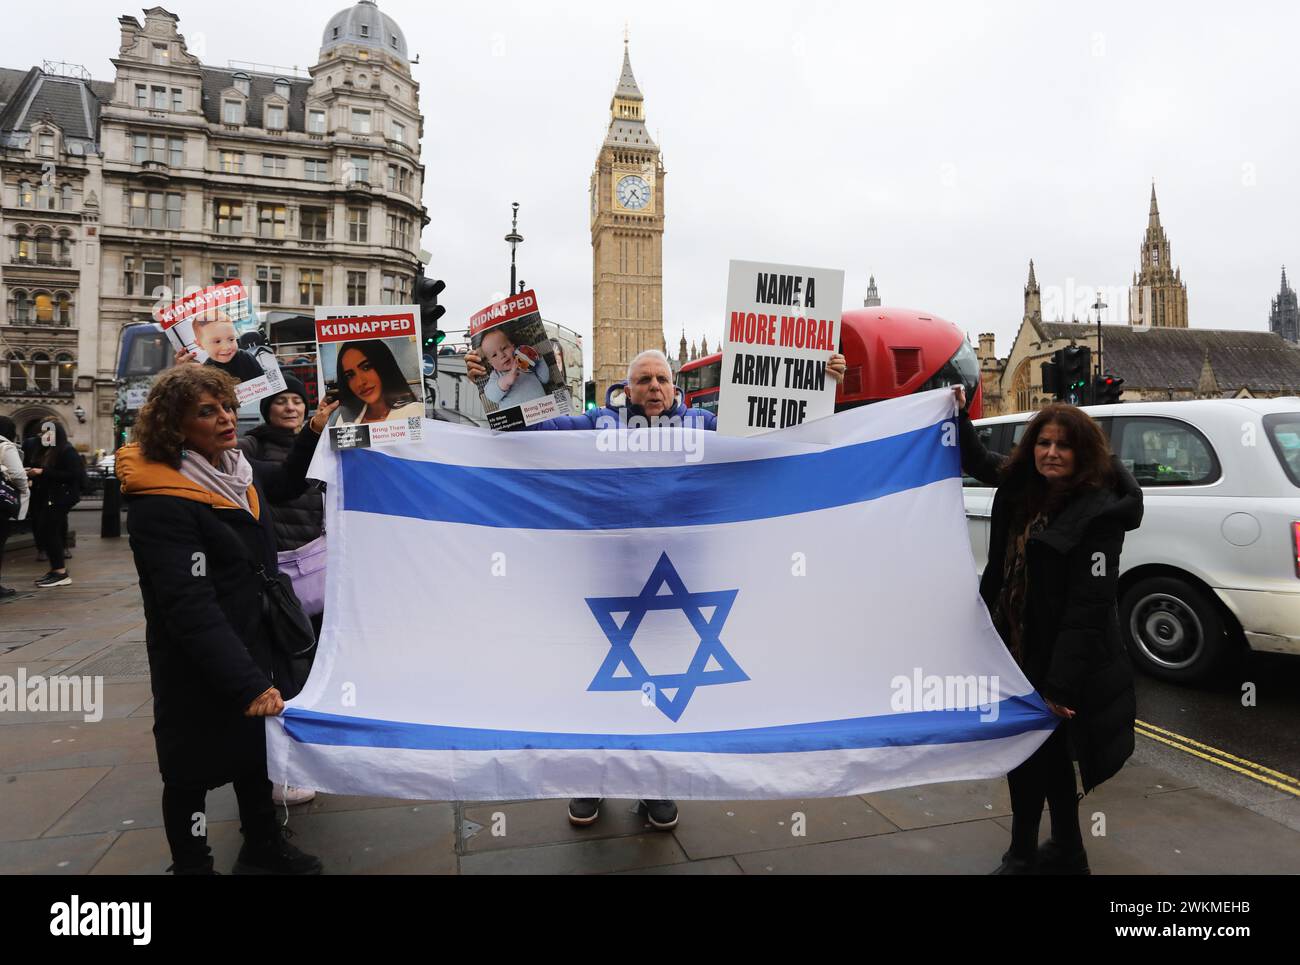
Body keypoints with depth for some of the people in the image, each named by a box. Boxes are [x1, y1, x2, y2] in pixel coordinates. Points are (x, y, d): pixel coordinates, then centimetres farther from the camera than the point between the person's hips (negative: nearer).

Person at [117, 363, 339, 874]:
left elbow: (286, 482, 22)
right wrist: (248, 683, -34)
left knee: (254, 748, 24)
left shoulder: (238, 469, -1)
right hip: (196, 670, -8)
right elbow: (191, 608, -30)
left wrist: (314, 431, 7)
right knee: (192, 773, 12)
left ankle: (262, 848, 45)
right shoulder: (160, 502, -25)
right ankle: (191, 864, 34)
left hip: (251, 647, 8)